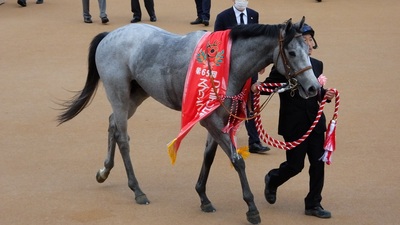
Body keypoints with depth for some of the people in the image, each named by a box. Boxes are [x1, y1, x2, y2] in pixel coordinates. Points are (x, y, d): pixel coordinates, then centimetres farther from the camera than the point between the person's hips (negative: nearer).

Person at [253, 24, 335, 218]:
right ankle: (272, 181, 35)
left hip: (315, 121, 5)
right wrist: (257, 87, -25)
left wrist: (326, 94, -4)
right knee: (295, 165, 2)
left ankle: (313, 204, 15)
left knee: (318, 163, 3)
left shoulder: (317, 65, 7)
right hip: (294, 124, -5)